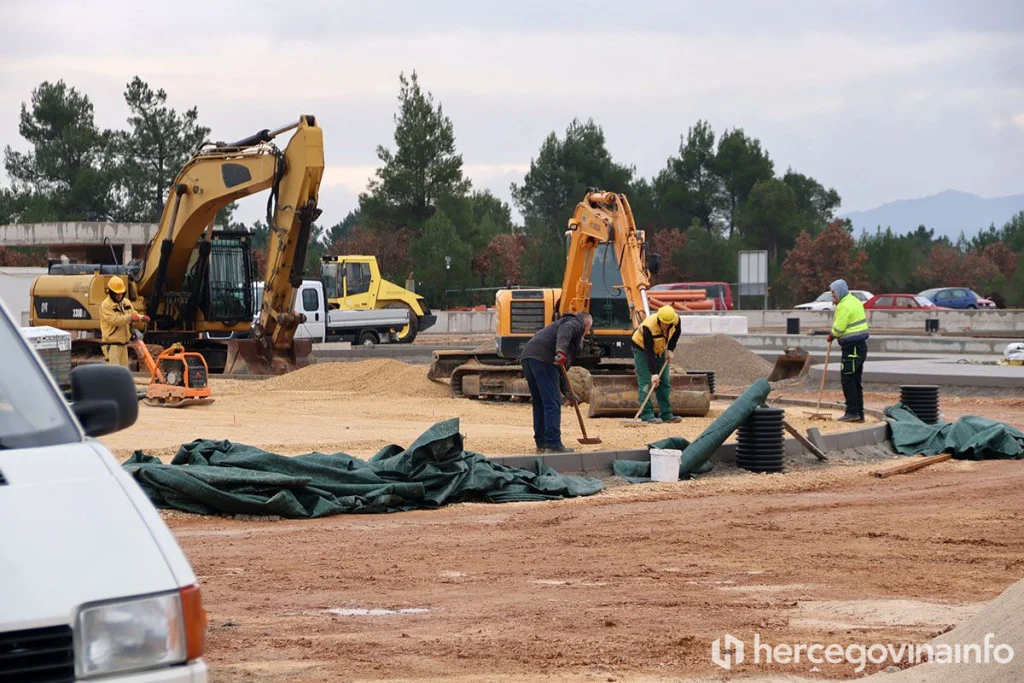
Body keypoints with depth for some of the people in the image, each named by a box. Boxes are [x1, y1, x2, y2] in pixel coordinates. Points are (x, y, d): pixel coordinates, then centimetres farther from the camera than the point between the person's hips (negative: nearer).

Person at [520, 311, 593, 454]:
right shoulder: (577, 323, 12)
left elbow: (562, 367, 36)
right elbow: (565, 330, -15)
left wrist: (567, 390, 32)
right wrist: (561, 350, -30)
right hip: (543, 357, -9)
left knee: (539, 403, 17)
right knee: (552, 403, -8)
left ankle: (541, 443, 21)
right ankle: (553, 445, -11)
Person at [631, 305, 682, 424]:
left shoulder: (676, 319, -23)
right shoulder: (648, 326, -38)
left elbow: (676, 333, 2)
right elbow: (649, 352, -36)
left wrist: (670, 350, -9)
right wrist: (653, 373, -37)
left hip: (660, 349, 6)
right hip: (642, 348, -6)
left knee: (664, 383, 3)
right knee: (645, 382, -14)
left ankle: (666, 415, 8)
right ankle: (647, 415, -15)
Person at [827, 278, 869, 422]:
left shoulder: (844, 306, -16)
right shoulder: (854, 301, 16)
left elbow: (838, 328, -16)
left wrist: (831, 335, 3)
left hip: (852, 348, -10)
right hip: (860, 345, 10)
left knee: (847, 379, -7)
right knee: (855, 380, 13)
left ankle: (852, 412, -8)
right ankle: (859, 413, 15)